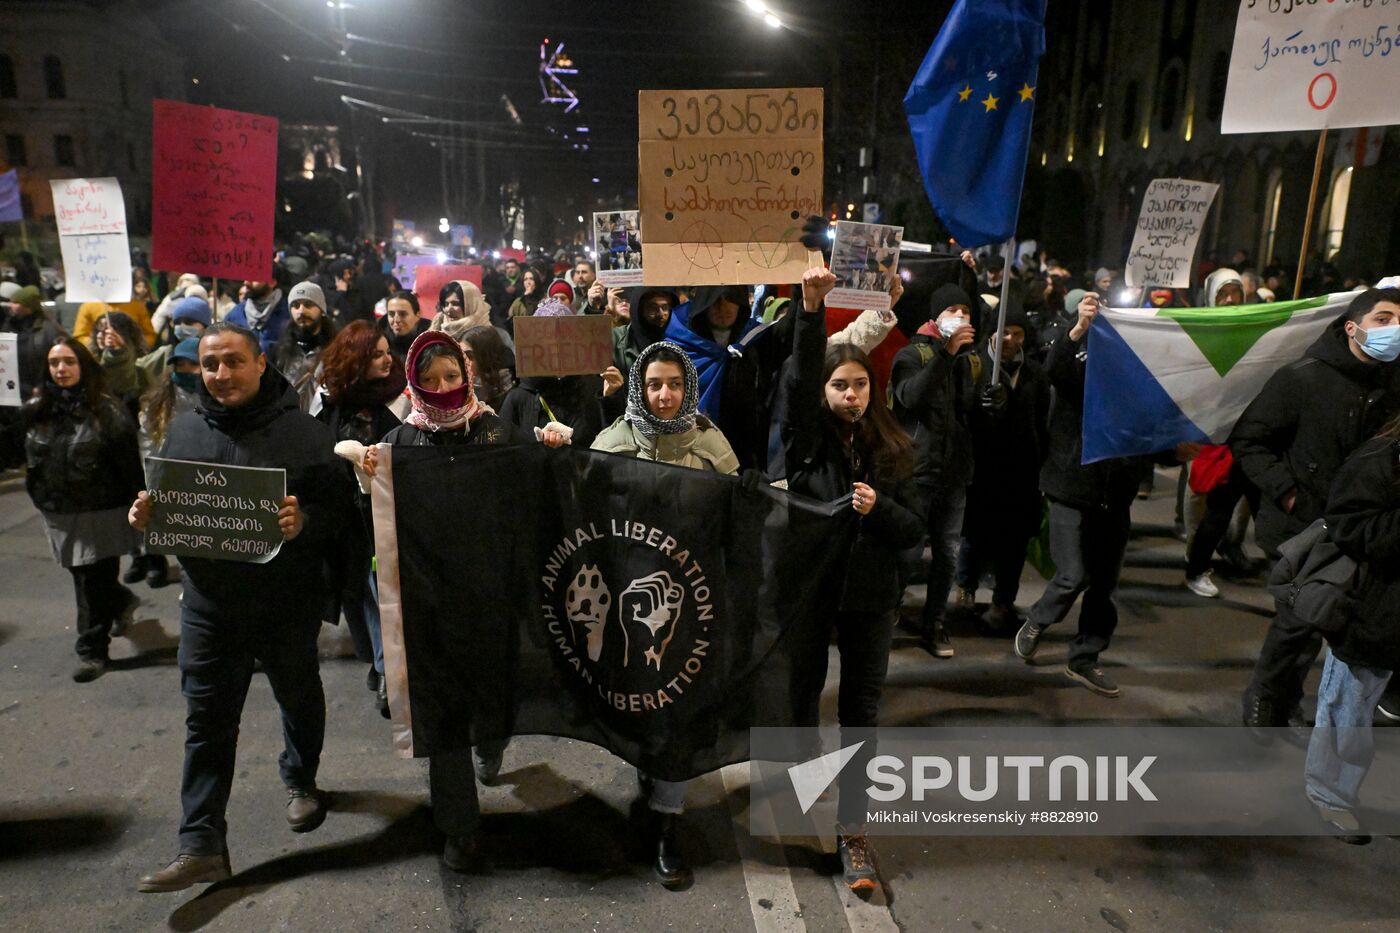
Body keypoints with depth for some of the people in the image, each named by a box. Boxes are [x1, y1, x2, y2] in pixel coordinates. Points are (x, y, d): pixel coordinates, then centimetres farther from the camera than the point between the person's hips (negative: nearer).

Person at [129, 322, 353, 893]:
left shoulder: (303, 432, -9)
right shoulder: (183, 431, 4)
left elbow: (340, 507, -11)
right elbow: (164, 506, 14)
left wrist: (305, 521, -31)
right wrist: (145, 517, -8)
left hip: (287, 604, -2)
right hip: (209, 604, 3)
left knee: (300, 699, 19)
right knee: (207, 722, 6)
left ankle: (300, 781, 46)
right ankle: (201, 846, 15)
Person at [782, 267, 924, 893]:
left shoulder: (892, 449, 1)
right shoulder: (807, 438, -5)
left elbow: (915, 531, 1)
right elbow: (799, 378, -23)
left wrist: (879, 508, -19)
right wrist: (811, 310, -35)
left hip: (870, 595, 1)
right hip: (808, 585, -1)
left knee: (860, 711, 7)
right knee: (801, 695, 15)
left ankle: (853, 833, 18)